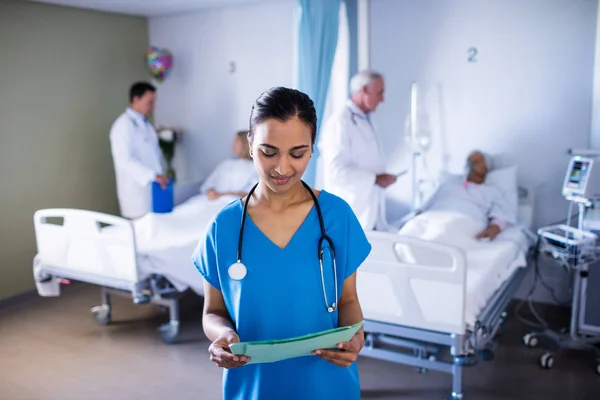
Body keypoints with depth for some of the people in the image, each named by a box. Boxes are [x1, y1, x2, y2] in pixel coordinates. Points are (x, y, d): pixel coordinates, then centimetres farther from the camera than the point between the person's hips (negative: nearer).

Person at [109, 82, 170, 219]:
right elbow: (125, 160, -22)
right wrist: (153, 175, -29)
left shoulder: (145, 124, 17)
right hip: (137, 193, -8)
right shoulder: (124, 125, -11)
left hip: (153, 189, 8)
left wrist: (160, 177, 11)